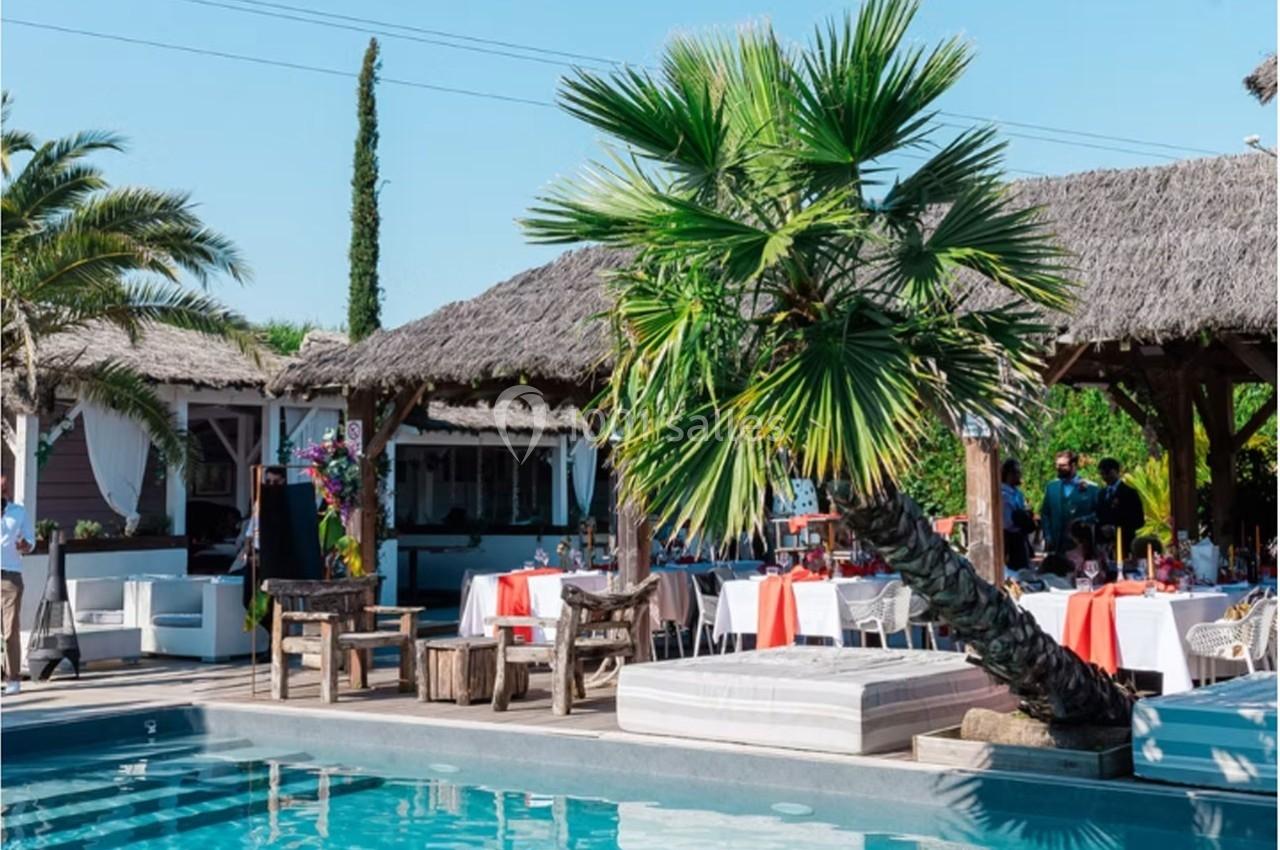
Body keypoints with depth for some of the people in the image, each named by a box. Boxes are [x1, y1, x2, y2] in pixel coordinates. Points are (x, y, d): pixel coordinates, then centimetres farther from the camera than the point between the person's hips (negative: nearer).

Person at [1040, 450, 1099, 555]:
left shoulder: (1090, 488, 0)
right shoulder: (1051, 486, 12)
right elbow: (1045, 514, 13)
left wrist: (1084, 520, -15)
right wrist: (1048, 537, 3)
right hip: (1058, 546, 3)